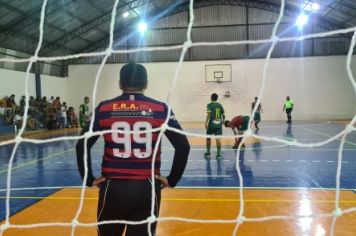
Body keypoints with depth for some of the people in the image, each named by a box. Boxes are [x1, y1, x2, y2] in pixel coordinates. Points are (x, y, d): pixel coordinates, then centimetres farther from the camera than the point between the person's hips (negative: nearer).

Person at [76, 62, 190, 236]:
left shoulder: (104, 109, 0)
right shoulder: (160, 109, -1)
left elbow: (81, 145, -2)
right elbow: (183, 146, -5)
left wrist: (89, 179, 6)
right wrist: (172, 180, 3)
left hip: (112, 187, 1)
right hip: (146, 188, 0)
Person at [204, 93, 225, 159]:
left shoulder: (209, 105, -2)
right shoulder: (220, 105, 9)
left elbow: (208, 114, -13)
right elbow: (223, 115, 11)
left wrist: (206, 123, -14)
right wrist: (222, 122, 26)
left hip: (211, 124, -3)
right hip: (219, 125, 3)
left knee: (208, 138, 12)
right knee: (218, 139, 0)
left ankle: (208, 153, 22)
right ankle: (219, 154, -3)